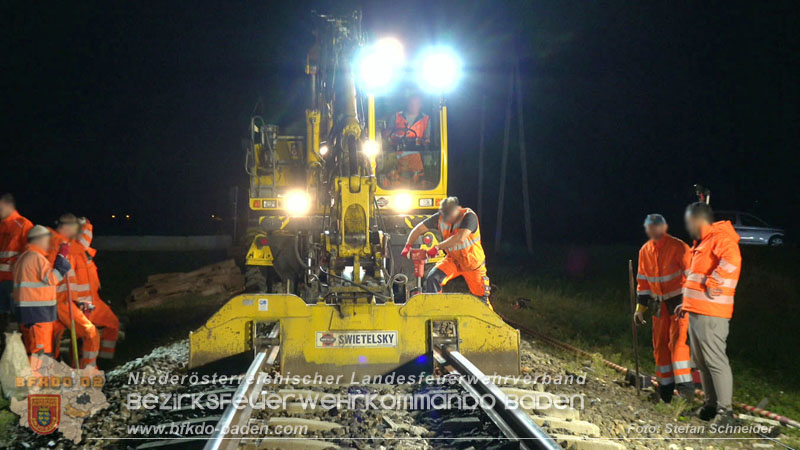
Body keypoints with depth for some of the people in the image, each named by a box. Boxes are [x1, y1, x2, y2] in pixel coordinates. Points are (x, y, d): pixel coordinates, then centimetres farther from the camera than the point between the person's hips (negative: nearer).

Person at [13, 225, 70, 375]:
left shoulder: (23, 257, 18)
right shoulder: (37, 257, -14)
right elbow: (52, 278, -19)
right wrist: (62, 257, -16)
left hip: (26, 311, 10)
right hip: (38, 312, -10)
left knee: (30, 344, 14)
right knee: (40, 346, -7)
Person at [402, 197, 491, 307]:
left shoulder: (469, 216, -25)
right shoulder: (440, 217, -10)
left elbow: (460, 238, -38)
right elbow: (419, 229, -3)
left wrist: (437, 247, -39)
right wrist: (408, 246, -17)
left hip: (473, 262, -4)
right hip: (452, 259, 4)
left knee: (481, 298, 0)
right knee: (432, 278, -19)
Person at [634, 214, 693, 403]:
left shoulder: (678, 247, -13)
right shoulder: (645, 251, 6)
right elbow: (643, 281, 14)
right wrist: (641, 307, 12)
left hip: (679, 301, -6)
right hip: (659, 303, 6)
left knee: (677, 340, -16)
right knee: (660, 345, 7)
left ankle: (684, 383, -15)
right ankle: (666, 385, 16)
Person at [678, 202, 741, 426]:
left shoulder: (720, 238, -13)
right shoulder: (702, 243, 20)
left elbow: (731, 260, -33)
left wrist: (712, 282, -24)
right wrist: (688, 303, 26)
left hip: (710, 314, -11)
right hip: (696, 312, 11)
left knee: (715, 360, -11)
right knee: (701, 361, 14)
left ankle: (725, 410, -9)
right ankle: (711, 405, 22)